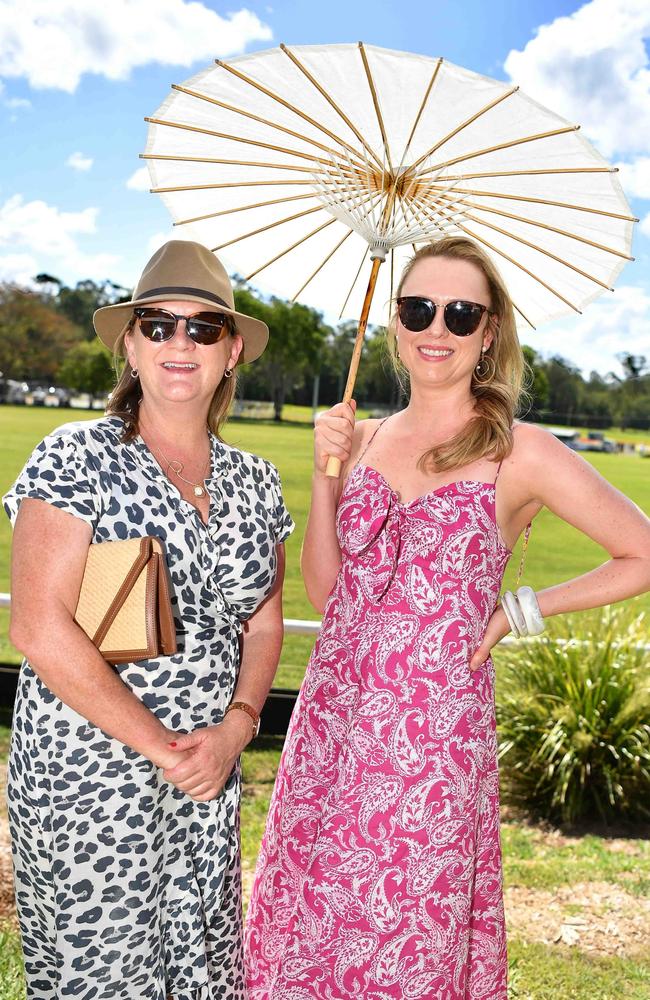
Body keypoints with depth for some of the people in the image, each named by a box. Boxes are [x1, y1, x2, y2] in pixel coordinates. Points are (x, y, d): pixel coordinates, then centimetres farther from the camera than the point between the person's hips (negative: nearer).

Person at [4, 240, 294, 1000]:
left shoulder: (255, 483, 6)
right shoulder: (78, 458, -10)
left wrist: (236, 727, -6)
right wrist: (164, 748, -14)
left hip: (208, 777, 5)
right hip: (87, 772, -4)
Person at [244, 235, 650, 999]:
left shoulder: (521, 454, -8)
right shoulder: (363, 439, 6)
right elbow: (324, 588, 5)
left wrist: (521, 609, -5)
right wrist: (326, 473, -6)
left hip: (433, 730, -4)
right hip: (332, 716, 4)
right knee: (309, 919, 16)